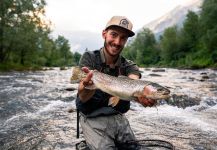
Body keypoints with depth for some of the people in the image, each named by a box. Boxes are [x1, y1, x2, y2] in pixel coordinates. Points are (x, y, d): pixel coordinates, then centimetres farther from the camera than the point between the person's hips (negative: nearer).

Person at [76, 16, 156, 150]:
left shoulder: (129, 66, -1)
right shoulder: (89, 58, -10)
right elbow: (83, 98, -23)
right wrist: (87, 85, -47)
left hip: (118, 117, 3)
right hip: (93, 118, -3)